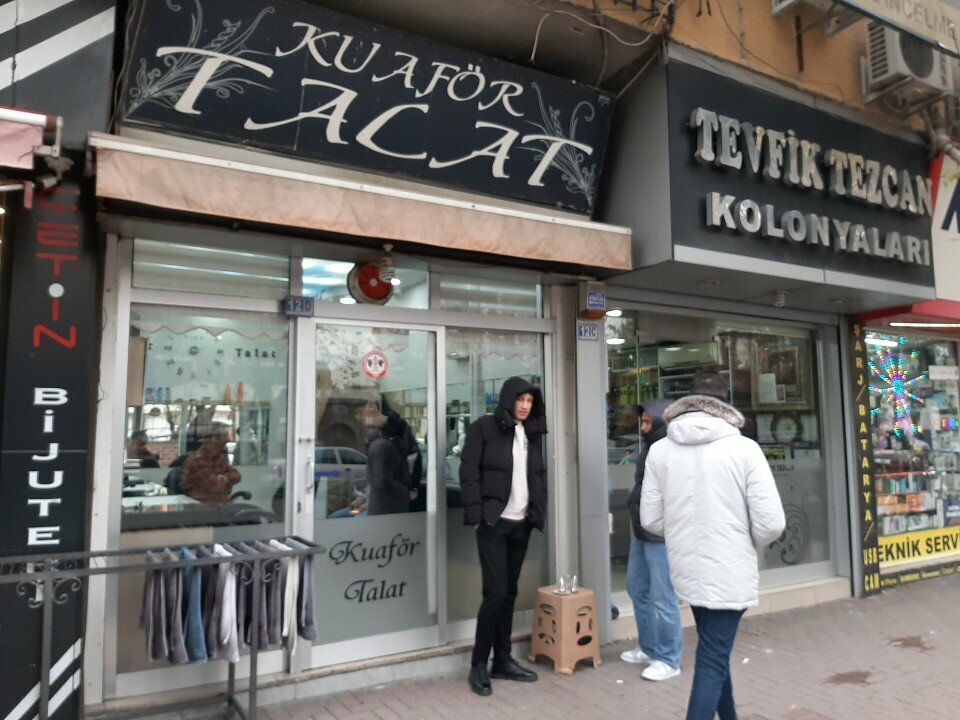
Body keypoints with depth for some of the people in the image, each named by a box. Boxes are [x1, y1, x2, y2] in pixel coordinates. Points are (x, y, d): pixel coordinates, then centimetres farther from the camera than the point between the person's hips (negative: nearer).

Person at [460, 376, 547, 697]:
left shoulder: (531, 434, 13)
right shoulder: (483, 428, -5)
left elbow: (539, 475, 17)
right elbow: (469, 472, -9)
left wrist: (538, 512, 6)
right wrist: (476, 515, -14)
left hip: (521, 523, 6)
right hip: (493, 522, -6)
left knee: (509, 593, 12)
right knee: (495, 592, -6)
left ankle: (502, 661, 23)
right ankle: (478, 665, 9)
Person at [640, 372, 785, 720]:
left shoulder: (659, 450, -5)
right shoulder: (744, 448, -13)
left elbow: (651, 519, -1)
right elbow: (771, 523, -13)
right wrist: (747, 543, 8)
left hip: (686, 570, 4)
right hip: (729, 572, -4)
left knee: (714, 650, 26)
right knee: (712, 663, 5)